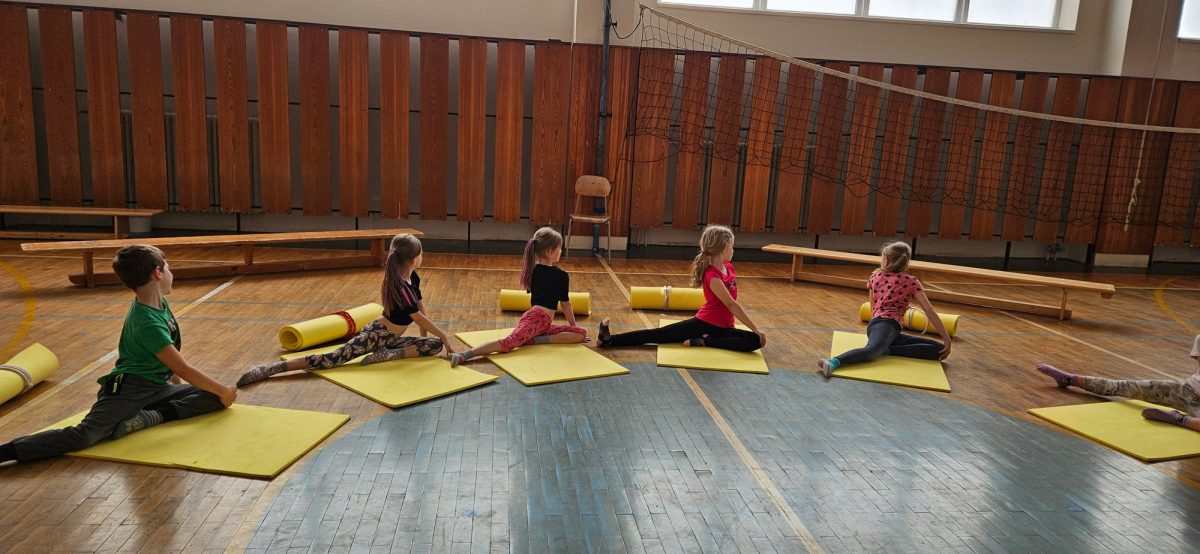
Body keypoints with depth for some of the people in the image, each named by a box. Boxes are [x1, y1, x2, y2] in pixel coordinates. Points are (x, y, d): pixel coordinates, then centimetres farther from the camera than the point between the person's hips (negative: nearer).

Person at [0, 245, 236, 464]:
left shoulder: (161, 303, 7)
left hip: (157, 387, 9)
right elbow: (184, 370, -19)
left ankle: (151, 416, -24)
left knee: (215, 398, -9)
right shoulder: (147, 323, -21)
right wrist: (223, 390, -10)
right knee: (85, 434, -32)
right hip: (128, 388, -9)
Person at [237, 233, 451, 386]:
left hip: (391, 339, 8)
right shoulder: (399, 287, -26)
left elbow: (421, 306, 13)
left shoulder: (413, 278, 1)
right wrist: (443, 336, -8)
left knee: (435, 345, -5)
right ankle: (266, 369, -24)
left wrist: (426, 335, 14)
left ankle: (386, 355, -14)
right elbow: (419, 317, -20)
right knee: (332, 358, -21)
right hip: (375, 334, -8)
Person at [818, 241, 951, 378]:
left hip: (875, 323, 6)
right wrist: (947, 339, 7)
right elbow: (929, 311, 6)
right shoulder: (911, 282, 12)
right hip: (887, 324, -6)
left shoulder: (875, 276, 24)